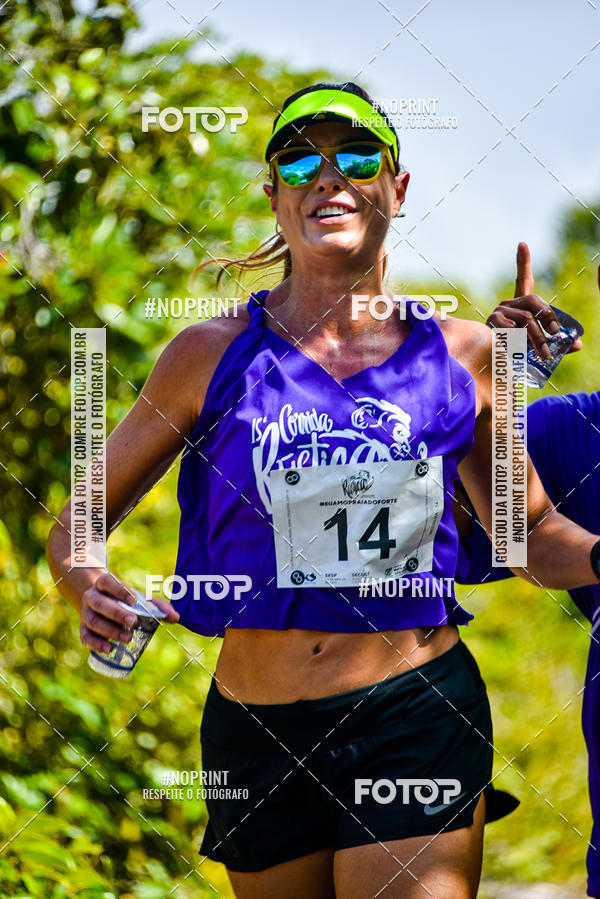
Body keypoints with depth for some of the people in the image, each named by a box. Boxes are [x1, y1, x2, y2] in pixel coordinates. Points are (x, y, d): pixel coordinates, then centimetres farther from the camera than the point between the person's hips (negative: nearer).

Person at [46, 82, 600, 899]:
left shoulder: (462, 354, 3)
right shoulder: (213, 357, -1)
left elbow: (532, 535, 16)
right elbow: (74, 529, 5)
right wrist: (93, 594, -18)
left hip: (419, 718, -1)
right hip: (258, 736, 1)